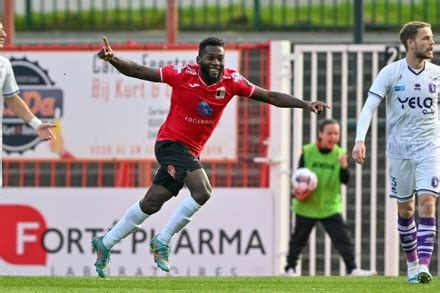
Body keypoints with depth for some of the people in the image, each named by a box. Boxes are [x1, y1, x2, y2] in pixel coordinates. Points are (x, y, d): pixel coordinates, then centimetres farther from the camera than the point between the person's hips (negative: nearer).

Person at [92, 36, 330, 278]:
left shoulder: (230, 81, -5)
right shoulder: (183, 74, -16)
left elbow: (269, 96, -3)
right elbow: (139, 71, -13)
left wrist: (305, 104, -11)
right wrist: (113, 60, -29)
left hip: (190, 152, 6)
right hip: (171, 142, -6)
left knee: (150, 205, 12)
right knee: (202, 190, -25)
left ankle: (105, 244, 26)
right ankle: (163, 241, -11)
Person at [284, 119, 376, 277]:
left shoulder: (340, 154, -4)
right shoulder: (308, 152, -6)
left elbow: (345, 180, -11)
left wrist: (344, 166, -30)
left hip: (330, 206, 0)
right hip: (307, 206, 0)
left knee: (343, 237, -12)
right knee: (299, 238, 13)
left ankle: (352, 269, -15)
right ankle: (290, 268, 30)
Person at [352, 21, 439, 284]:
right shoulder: (391, 73, -7)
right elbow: (369, 107, -11)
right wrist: (360, 140, -25)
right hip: (399, 149, -1)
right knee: (405, 209, 8)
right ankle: (412, 264, 22)